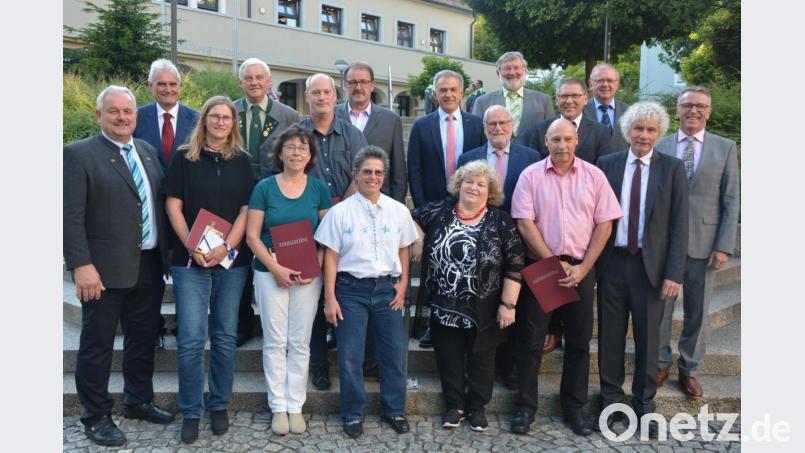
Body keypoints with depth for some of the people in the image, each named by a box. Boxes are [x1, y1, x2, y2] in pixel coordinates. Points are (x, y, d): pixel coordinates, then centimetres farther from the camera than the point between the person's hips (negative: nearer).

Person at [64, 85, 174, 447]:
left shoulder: (147, 151, 12)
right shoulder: (78, 154, -7)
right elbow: (71, 216, -13)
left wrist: (166, 253, 9)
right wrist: (82, 265, -20)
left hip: (149, 265, 6)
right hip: (106, 268, -6)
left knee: (144, 339, 17)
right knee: (97, 345, 8)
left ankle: (138, 401, 35)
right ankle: (96, 417, 23)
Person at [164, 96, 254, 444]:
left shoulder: (241, 161, 8)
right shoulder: (184, 158, 4)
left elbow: (246, 210, 3)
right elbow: (173, 206, 0)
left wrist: (226, 247, -10)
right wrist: (192, 248, -10)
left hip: (232, 260, 2)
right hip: (190, 259, -1)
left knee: (225, 336, 7)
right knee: (191, 339, -4)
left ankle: (219, 406, 20)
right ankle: (191, 412, 10)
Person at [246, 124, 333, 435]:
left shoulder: (319, 188, 3)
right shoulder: (264, 187, 0)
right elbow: (252, 235, -2)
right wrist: (276, 268, -14)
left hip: (308, 276, 1)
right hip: (270, 273, -1)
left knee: (300, 342, 7)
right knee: (275, 342, 4)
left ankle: (296, 406, 18)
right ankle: (278, 407, 16)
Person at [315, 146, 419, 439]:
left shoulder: (399, 211, 3)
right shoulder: (340, 211, -4)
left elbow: (403, 252, 11)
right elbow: (331, 257, -3)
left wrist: (403, 285, 1)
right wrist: (330, 298, -6)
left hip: (388, 288, 2)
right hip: (351, 289, -2)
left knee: (395, 353, 7)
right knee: (350, 356, 5)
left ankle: (394, 410, 26)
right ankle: (353, 413, 22)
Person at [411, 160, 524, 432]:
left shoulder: (501, 221, -6)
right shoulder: (439, 211, 0)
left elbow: (514, 266, -7)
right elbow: (412, 219, 18)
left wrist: (508, 304, -11)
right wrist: (418, 242, 1)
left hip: (484, 309, -2)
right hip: (445, 306, 2)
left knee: (481, 357, 11)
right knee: (448, 357, 11)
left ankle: (477, 408, 29)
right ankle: (454, 405, 29)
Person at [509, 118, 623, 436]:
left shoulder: (594, 176, 3)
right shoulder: (530, 176, -1)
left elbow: (604, 224, 1)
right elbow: (525, 224, -6)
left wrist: (582, 268, -7)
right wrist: (554, 263, -10)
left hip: (580, 269, 2)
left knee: (579, 341, 9)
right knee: (530, 340, 4)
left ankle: (574, 407, 24)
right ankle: (525, 406, 16)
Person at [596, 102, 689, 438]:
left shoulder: (672, 168, 0)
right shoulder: (607, 164, 3)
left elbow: (679, 224, -3)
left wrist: (674, 272, -9)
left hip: (650, 264, -1)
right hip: (612, 261, 1)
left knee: (648, 336, 10)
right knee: (610, 334, 10)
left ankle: (644, 401, 28)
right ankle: (611, 396, 28)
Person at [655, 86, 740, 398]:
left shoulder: (726, 148, 3)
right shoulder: (660, 147, 3)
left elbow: (731, 201, 0)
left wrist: (724, 246, -7)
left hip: (703, 242, 0)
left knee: (697, 311, 10)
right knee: (660, 307, 9)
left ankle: (689, 369, 27)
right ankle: (661, 363, 27)